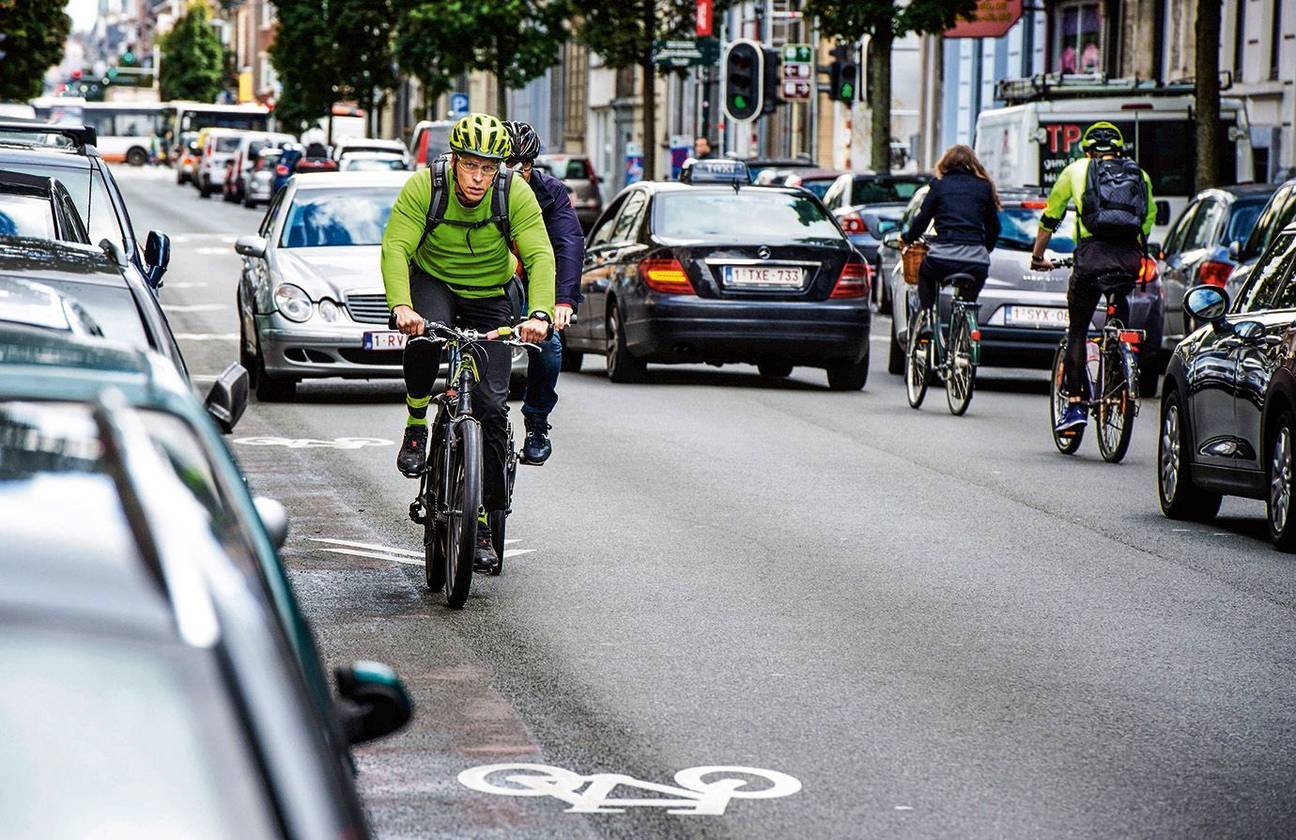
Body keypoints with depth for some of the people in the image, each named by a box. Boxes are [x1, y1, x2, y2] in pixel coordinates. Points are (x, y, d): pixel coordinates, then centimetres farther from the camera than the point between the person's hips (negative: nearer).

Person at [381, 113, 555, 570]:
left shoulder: (517, 195, -20)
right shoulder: (423, 186, -22)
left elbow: (540, 257, -26)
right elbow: (396, 247, -28)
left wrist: (539, 314, -43)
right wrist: (401, 306, -46)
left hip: (489, 297, 1)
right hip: (432, 282, -1)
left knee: (491, 404, -9)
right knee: (424, 340, -37)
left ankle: (485, 518, 1)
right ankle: (416, 426, -10)